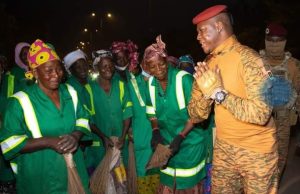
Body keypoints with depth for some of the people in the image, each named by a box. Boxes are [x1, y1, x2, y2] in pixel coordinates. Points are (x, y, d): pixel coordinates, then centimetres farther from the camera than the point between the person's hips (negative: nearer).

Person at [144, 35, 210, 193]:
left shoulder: (184, 79, -18)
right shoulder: (151, 84, -2)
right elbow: (152, 113, 7)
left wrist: (180, 137, -22)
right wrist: (156, 131, -8)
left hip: (189, 140, -4)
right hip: (166, 139, 5)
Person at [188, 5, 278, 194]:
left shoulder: (248, 58, -18)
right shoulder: (208, 64, 1)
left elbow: (261, 113, -28)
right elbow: (196, 115, -3)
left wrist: (218, 92, -26)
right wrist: (206, 92, -21)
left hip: (256, 151, -5)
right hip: (223, 148, 6)